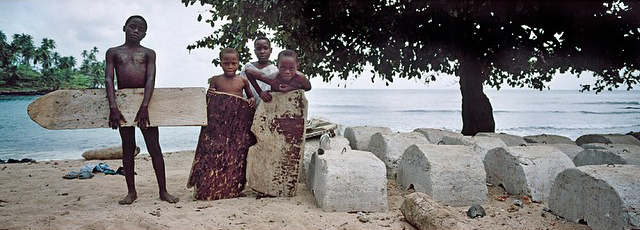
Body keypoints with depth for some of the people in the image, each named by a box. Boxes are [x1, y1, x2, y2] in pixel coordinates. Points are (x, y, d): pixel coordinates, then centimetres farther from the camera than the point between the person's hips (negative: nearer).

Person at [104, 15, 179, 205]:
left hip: (145, 101, -1)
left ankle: (163, 191, 6)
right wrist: (113, 107, -19)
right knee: (128, 147, 8)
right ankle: (131, 191, 17)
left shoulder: (149, 53, 7)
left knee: (154, 147, -1)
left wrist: (145, 106, -22)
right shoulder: (113, 52, 8)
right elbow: (109, 79, -4)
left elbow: (151, 79, -7)